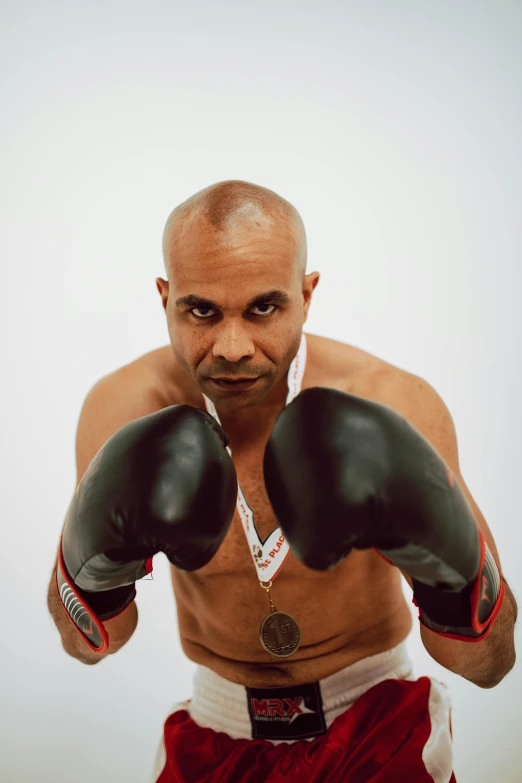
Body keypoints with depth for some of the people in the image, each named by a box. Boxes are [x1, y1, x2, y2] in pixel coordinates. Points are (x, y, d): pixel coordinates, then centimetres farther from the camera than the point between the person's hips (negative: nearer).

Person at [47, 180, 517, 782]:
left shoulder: (398, 407, -24)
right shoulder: (122, 410, -19)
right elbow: (87, 645, -10)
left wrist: (446, 555, -40)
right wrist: (96, 561, -31)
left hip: (378, 718, 1)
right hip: (217, 729, 0)